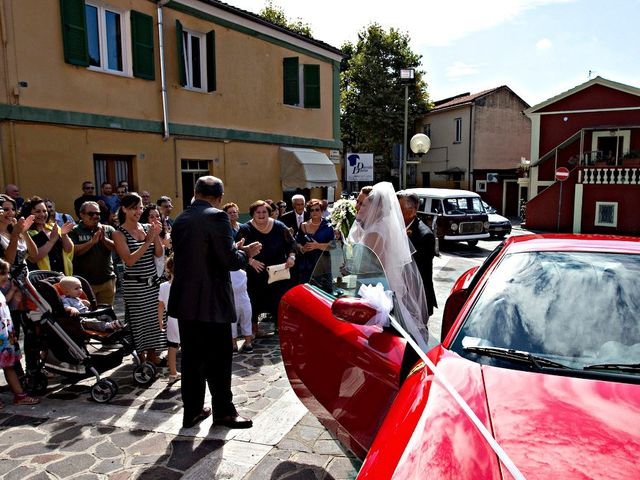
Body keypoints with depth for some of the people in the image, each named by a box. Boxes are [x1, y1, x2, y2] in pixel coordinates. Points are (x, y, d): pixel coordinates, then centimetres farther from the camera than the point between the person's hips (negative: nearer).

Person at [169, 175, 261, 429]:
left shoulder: (180, 220, 8)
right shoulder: (216, 217, -14)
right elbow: (229, 261, -18)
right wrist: (245, 253, 4)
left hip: (185, 301, 7)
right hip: (211, 302, -7)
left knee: (192, 357, 15)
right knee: (218, 359, 5)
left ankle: (193, 410, 25)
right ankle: (223, 411, 17)